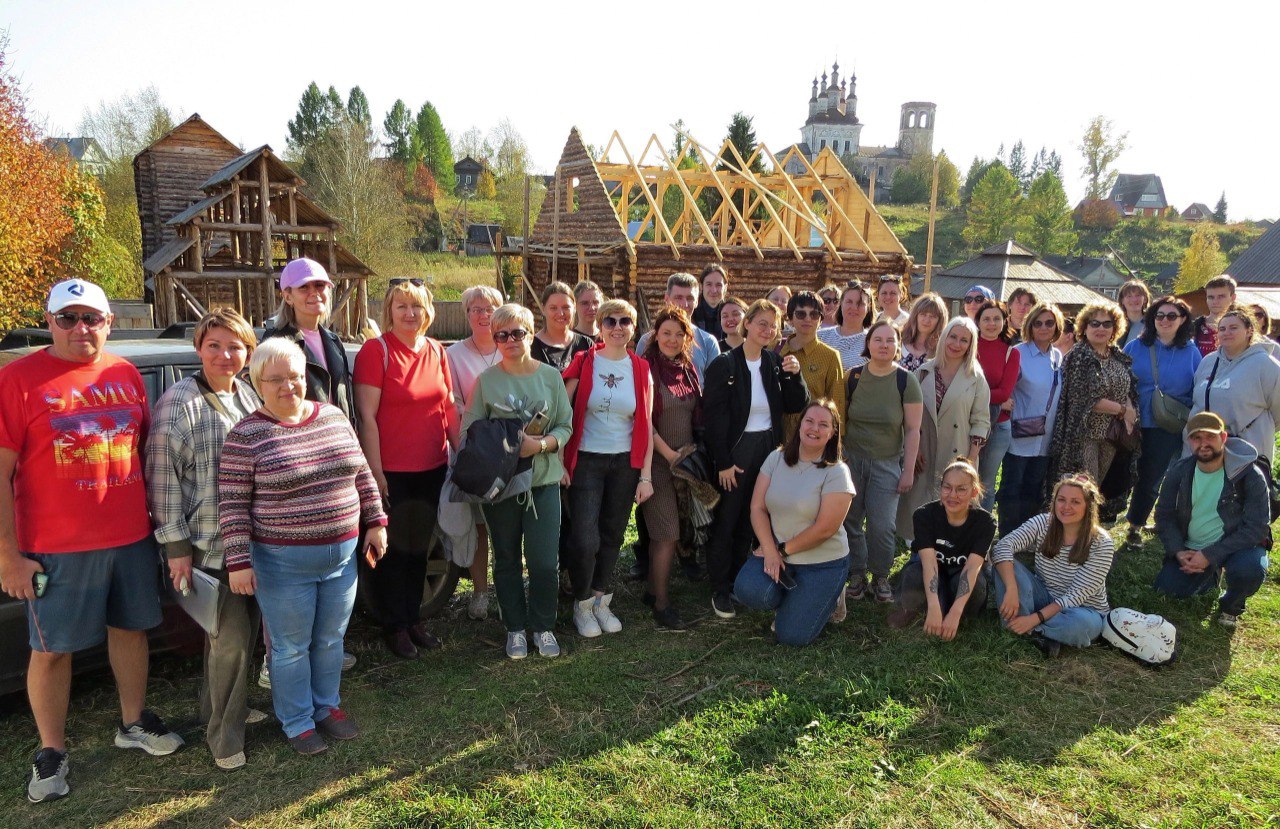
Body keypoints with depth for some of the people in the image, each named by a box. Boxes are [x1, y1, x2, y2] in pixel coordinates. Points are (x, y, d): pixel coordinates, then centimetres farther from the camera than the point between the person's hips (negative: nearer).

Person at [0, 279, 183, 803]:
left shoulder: (126, 374, 6)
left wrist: (158, 518, 11)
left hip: (131, 537, 5)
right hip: (57, 547, -4)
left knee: (130, 626, 16)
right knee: (51, 648, 7)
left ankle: (133, 724, 34)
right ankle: (51, 752, 24)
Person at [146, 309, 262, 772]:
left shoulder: (250, 395, 7)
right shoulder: (178, 403, -13)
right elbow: (163, 478, -14)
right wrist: (175, 546, -15)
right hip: (209, 545, -7)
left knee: (245, 631, 17)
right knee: (231, 639, -3)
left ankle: (225, 708, 37)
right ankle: (224, 736, 16)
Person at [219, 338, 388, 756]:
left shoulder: (334, 417, 2)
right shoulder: (247, 435, -12)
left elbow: (362, 475, 10)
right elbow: (232, 505, -11)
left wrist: (375, 522, 8)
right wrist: (238, 561, -13)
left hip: (343, 555, 5)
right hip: (284, 564, -4)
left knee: (330, 639, 18)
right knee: (292, 647, 10)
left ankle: (328, 706, 38)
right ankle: (297, 722, 29)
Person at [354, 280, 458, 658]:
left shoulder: (436, 351, 7)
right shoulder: (376, 350, -10)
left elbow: (449, 407, 13)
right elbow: (366, 416, -14)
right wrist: (375, 470, -16)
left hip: (432, 467, 6)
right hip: (392, 470, -6)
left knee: (419, 545, 17)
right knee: (393, 549, 7)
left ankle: (414, 618, 31)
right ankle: (394, 626, 22)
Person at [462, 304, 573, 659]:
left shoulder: (550, 376, 2)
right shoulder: (486, 379, 1)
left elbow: (565, 426, 1)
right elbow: (470, 429, -2)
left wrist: (540, 445, -17)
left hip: (544, 480, 0)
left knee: (543, 560, -2)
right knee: (507, 559, 11)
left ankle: (543, 626, 20)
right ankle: (515, 627, 28)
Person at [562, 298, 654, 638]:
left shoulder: (641, 369, 3)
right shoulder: (583, 363, -3)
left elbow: (646, 425, 4)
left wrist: (646, 475, 0)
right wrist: (560, 463, -10)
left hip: (625, 463, 3)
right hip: (586, 461, -2)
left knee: (612, 534, 11)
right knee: (585, 539, -7)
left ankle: (601, 601, 30)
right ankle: (582, 605, 16)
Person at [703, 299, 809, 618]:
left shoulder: (776, 363, 6)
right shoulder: (724, 365, -9)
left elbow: (795, 407, 5)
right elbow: (714, 417, -11)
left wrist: (794, 376, -12)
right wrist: (722, 463, -14)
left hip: (768, 448, 5)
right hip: (735, 451, -4)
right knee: (725, 522, 3)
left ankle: (739, 580, 26)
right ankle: (720, 590, 14)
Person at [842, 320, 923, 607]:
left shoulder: (906, 381, -6)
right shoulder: (854, 377, -2)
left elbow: (912, 430, -4)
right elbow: (841, 419, 6)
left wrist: (908, 471, -6)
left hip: (887, 463, -1)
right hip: (852, 458, 2)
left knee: (881, 525, -7)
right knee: (850, 521, 3)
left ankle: (880, 576, 15)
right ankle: (857, 574, 21)